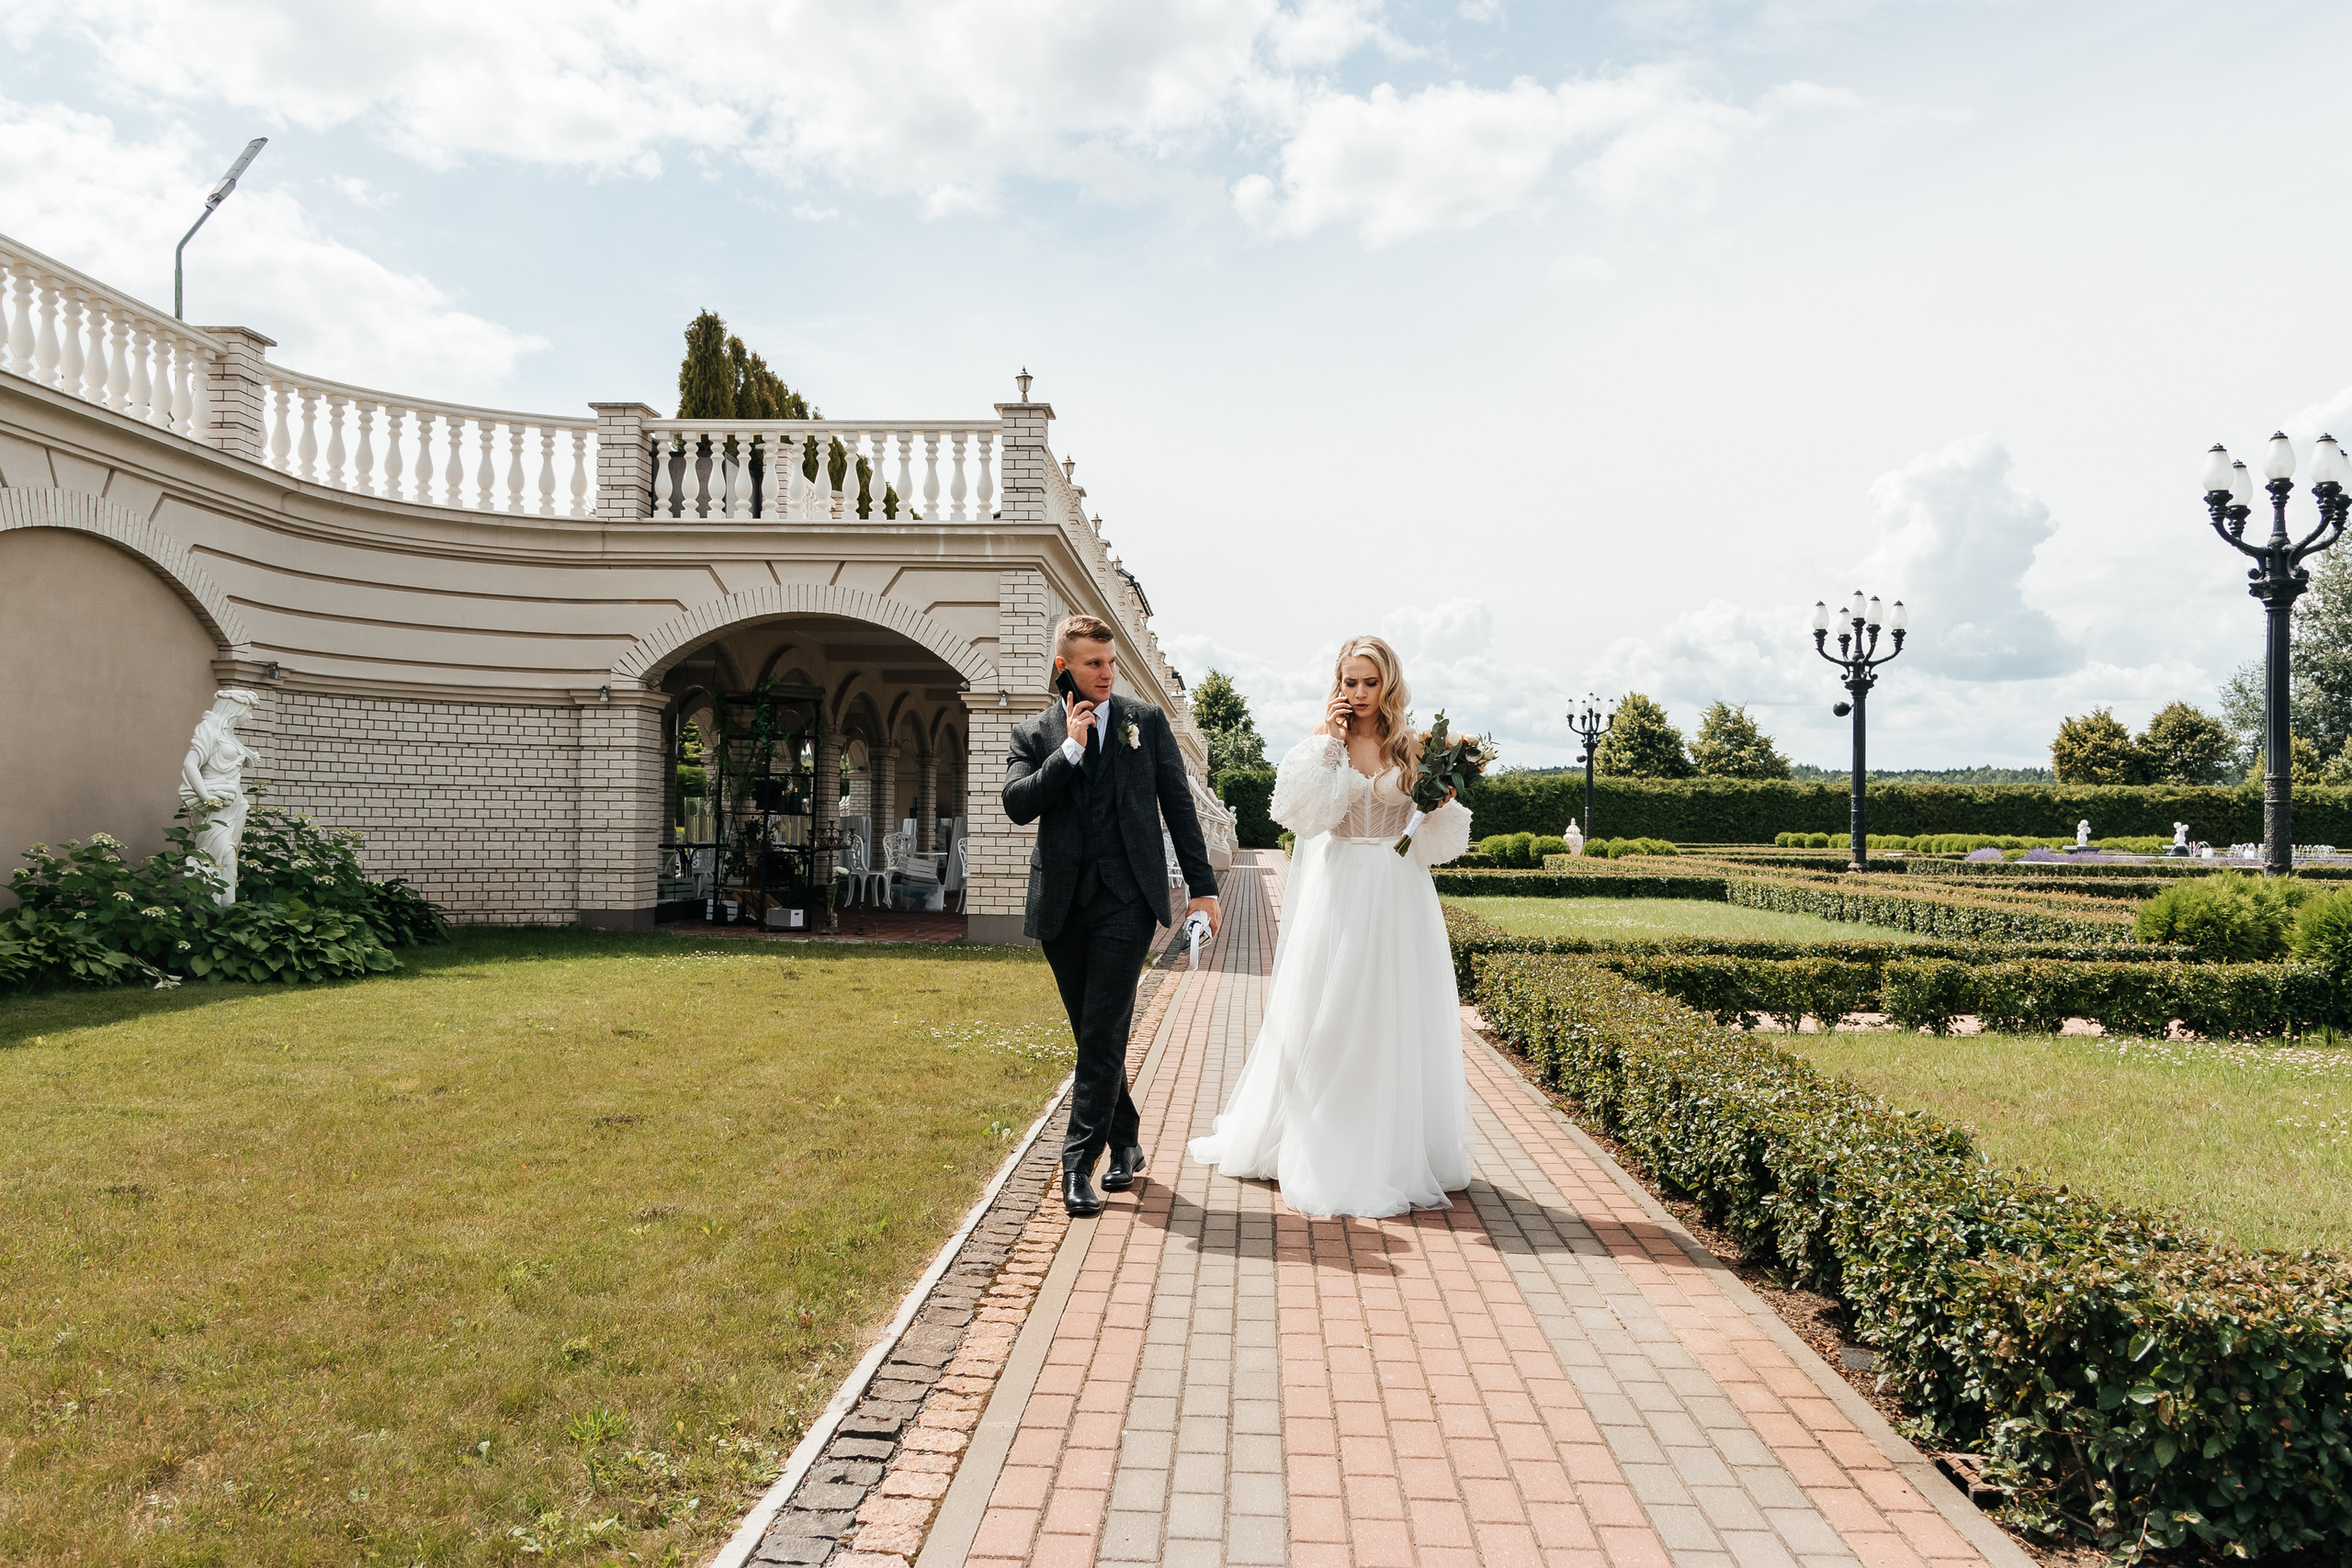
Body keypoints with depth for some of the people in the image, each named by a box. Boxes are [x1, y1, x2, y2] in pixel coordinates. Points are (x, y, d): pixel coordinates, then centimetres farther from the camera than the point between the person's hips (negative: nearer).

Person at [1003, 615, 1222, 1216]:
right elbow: (1017, 804, -6)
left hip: (1126, 899, -2)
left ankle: (1079, 1162, -3)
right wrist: (1070, 749, -12)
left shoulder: (1147, 721, 6)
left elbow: (1178, 804, 8)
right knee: (1094, 1036, 12)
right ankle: (1126, 1143, 28)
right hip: (1062, 902, 2)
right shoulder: (1034, 733, 7)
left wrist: (1203, 886, 5)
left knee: (1104, 1035, -8)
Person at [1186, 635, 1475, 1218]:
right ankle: (1328, 1152, 18)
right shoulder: (1321, 745, 3)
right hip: (1337, 893, 0)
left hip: (1399, 894, 1)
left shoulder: (1415, 748, 4)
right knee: (1324, 1021, 3)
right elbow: (1300, 813, -12)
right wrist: (1327, 744, -11)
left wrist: (1445, 799, -13)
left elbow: (1436, 835, 7)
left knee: (1397, 1022, 5)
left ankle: (1395, 1151, 19)